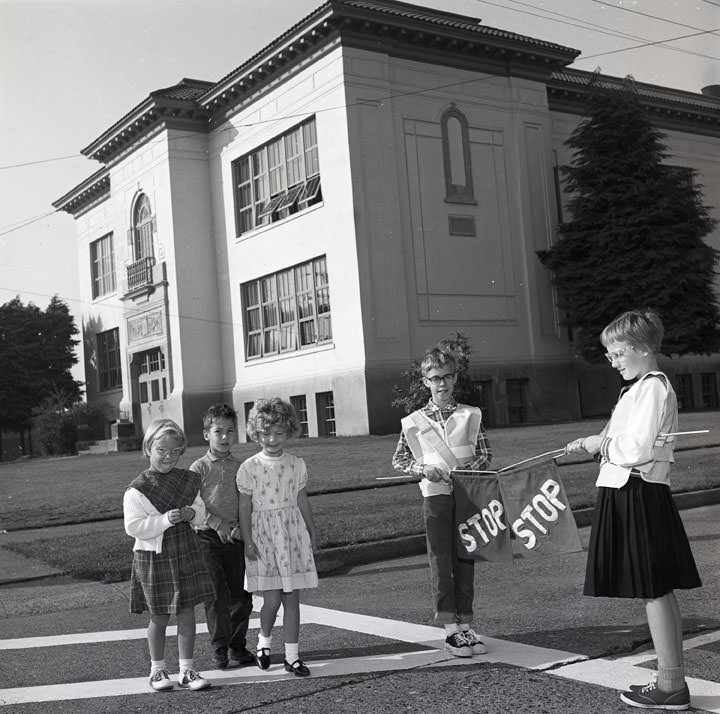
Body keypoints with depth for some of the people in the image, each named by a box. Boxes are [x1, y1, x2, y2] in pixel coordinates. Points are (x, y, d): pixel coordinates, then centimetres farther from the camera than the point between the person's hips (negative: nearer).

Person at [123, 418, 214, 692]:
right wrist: (165, 519, -24)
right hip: (153, 557, -4)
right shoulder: (136, 490, -11)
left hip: (186, 553, 4)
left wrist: (191, 513, -10)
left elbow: (201, 511, 13)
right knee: (159, 617, 7)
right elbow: (133, 526, -16)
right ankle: (157, 669, 25)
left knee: (187, 612, 5)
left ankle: (186, 670, 15)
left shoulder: (188, 481, 4)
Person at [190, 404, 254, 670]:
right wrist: (217, 523, -17)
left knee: (241, 595, 4)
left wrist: (240, 527, -8)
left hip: (234, 536, 3)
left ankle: (237, 646, 20)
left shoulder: (240, 468, 10)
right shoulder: (199, 468, 1)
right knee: (217, 592, -11)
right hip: (208, 535, -3)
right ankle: (219, 647, 2)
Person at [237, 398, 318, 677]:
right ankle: (264, 640, 25)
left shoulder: (297, 465, 4)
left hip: (293, 532, 3)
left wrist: (312, 532, 14)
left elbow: (302, 501, 12)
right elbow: (245, 507, -3)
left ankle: (292, 655, 13)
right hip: (263, 534, -2)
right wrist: (248, 541, -7)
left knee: (292, 598, 4)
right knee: (272, 599, -4)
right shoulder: (249, 468, -4)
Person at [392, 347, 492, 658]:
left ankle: (465, 626, 16)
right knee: (441, 562, -2)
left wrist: (469, 470, -11)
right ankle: (450, 629, 4)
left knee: (466, 561, 7)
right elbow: (398, 459, 8)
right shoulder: (414, 422, 3)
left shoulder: (471, 415, 6)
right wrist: (422, 469, -9)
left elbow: (485, 454, 8)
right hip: (436, 495, -1)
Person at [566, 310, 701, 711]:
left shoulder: (653, 387, -14)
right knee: (661, 592, 13)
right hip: (628, 495, 10)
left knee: (654, 591, -3)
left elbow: (638, 449, -22)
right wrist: (594, 446, 5)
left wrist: (601, 445, -7)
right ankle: (673, 682, 22)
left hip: (639, 496, -10)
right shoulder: (641, 388, 16)